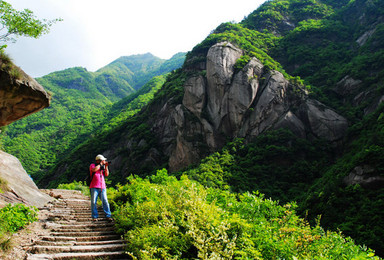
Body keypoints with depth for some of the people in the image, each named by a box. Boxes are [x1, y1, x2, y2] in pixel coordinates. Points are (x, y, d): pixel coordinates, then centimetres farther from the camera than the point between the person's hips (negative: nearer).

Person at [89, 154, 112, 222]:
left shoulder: (103, 167, 18)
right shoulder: (92, 165, 5)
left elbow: (106, 174, 9)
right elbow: (94, 170, -18)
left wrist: (106, 166, 1)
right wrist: (100, 164, -8)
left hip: (102, 187, 3)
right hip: (94, 187, -3)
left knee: (105, 201, -4)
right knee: (94, 202, -2)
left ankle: (108, 216, -3)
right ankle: (94, 216, 6)